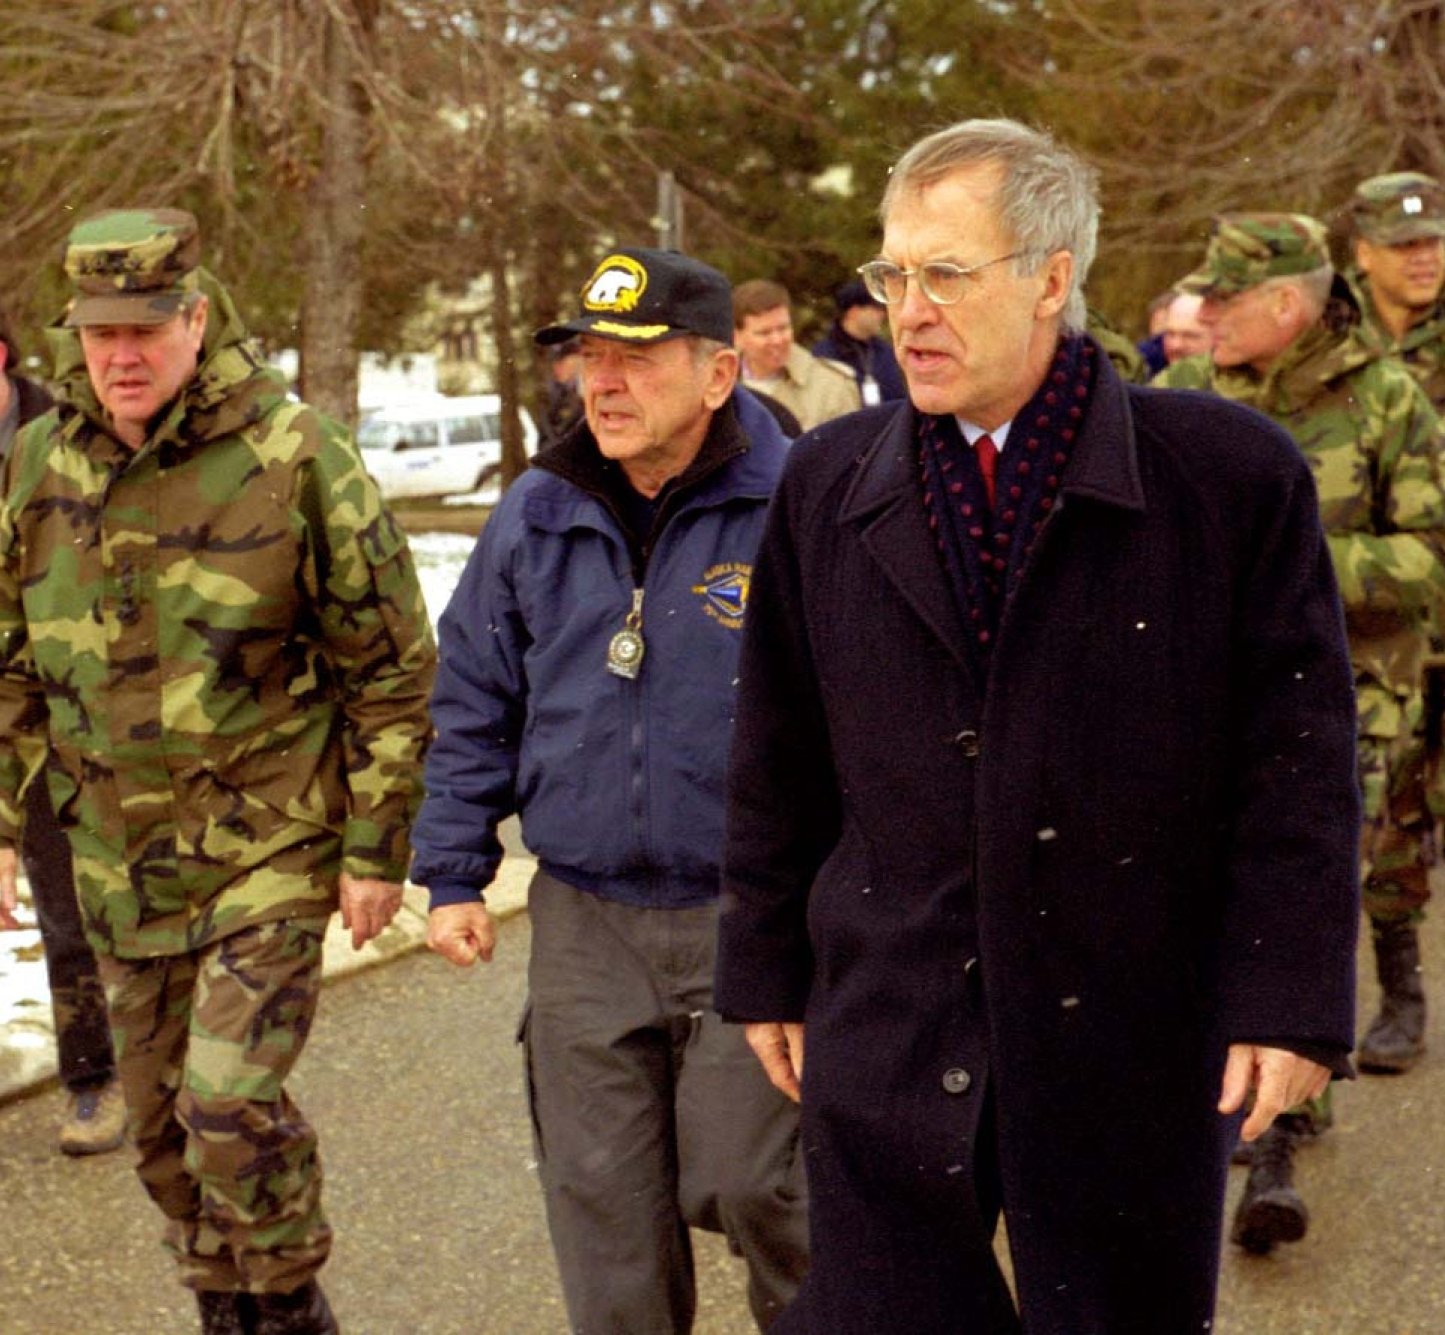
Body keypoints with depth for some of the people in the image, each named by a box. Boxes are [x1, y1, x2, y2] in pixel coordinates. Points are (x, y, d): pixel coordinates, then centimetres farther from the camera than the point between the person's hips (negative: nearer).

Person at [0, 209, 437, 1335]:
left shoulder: (294, 456, -13)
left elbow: (391, 666, -8)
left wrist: (377, 848, -8)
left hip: (271, 850, -5)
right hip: (118, 856, 5)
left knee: (233, 1102, -12)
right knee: (162, 1116, 14)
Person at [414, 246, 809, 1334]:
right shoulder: (537, 519, 5)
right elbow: (474, 703, 13)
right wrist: (454, 874, 9)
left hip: (750, 919, -4)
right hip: (584, 923, 4)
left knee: (750, 1184, 1)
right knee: (603, 1202, 10)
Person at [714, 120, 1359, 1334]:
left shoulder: (1232, 475, -6)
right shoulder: (826, 484, 4)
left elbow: (1299, 762, -5)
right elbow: (779, 762, 9)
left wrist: (1291, 999, -9)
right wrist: (766, 971, 10)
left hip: (1134, 1043, -2)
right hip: (884, 1039, 2)